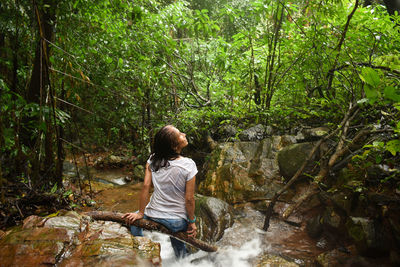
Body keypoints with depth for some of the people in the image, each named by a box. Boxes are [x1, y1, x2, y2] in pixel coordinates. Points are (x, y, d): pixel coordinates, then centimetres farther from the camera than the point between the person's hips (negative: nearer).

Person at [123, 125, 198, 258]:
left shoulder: (153, 160, -10)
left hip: (154, 216, 1)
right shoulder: (188, 165, -18)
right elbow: (189, 199, -16)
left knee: (132, 220, 33)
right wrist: (192, 222, -2)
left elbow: (146, 186, -10)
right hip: (178, 221, -1)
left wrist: (140, 213, 0)